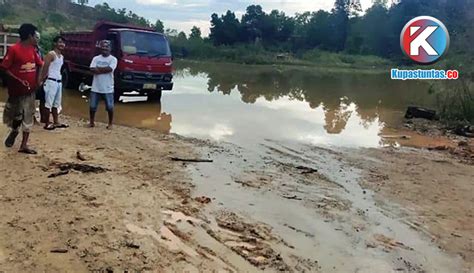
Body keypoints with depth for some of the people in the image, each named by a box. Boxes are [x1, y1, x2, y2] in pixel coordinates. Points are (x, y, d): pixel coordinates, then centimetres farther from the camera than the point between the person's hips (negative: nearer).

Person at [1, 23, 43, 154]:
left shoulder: (32, 50, 5)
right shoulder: (14, 49, -15)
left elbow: (40, 65, 20)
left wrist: (37, 79, 8)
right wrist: (19, 81, -21)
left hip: (30, 90, 6)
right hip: (17, 90, -6)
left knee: (28, 117, 5)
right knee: (17, 116, 7)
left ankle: (24, 145, 10)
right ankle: (14, 131, 40)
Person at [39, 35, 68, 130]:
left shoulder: (62, 56, 16)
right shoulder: (51, 54, -10)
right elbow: (45, 68, -13)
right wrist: (42, 79, -13)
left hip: (59, 81, 9)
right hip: (51, 81, -9)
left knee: (56, 103, 14)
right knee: (49, 103, -4)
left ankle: (56, 122, 22)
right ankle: (47, 123, 1)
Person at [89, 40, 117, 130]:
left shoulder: (113, 59, -2)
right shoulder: (96, 58, 8)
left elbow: (109, 69, -18)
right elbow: (92, 69, -6)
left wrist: (98, 68, -8)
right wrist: (104, 69, -15)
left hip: (108, 89, -3)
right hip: (96, 88, 3)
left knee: (110, 107, 2)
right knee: (92, 106, 8)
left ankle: (110, 124, 16)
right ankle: (92, 122, 24)